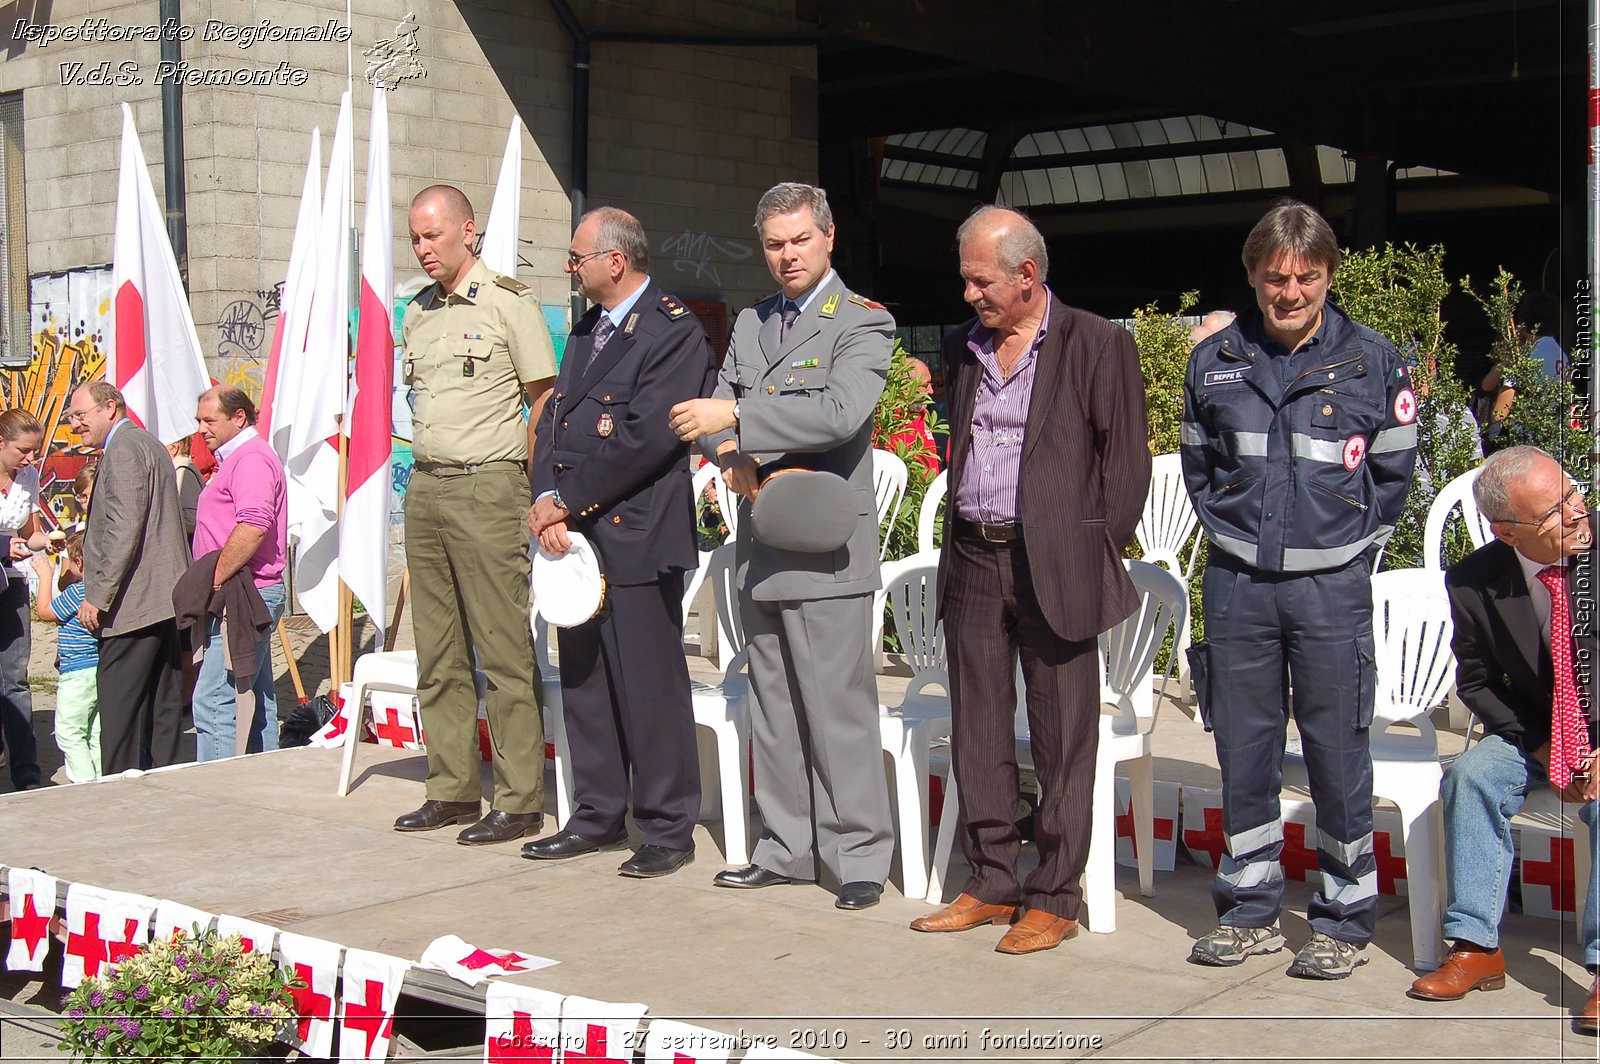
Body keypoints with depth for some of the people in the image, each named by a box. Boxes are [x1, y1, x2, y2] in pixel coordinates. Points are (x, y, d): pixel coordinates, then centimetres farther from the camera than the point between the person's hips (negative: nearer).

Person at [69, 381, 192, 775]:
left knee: (119, 710, -6)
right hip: (167, 599, 10)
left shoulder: (123, 449, -11)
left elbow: (123, 529, -20)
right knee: (162, 707, 11)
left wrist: (98, 596, -17)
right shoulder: (149, 444, 20)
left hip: (135, 604, -10)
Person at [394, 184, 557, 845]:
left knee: (504, 652, -5)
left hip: (487, 489, -7)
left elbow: (545, 403, -4)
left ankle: (519, 802, 0)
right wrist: (431, 469, 14)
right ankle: (451, 789, 18)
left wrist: (525, 486, -7)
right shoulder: (417, 314, 15)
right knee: (440, 653, 10)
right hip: (424, 489, 7)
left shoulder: (509, 303, -4)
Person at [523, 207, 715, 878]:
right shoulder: (586, 330, 18)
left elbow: (645, 438, -18)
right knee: (582, 681, 13)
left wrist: (565, 500, -13)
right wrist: (547, 501, -3)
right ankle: (598, 816, 25)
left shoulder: (674, 331, -10)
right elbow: (555, 418, 14)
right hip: (573, 534, 9)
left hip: (636, 535, -9)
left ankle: (668, 829, 6)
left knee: (650, 687, -3)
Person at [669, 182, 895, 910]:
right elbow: (711, 416, 15)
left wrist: (736, 417, -22)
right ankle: (787, 848, 22)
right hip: (760, 546, 7)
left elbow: (840, 413, -20)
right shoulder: (750, 324, 17)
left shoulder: (864, 325, -4)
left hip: (826, 547, -7)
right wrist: (733, 459, -7)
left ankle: (859, 856, 5)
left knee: (838, 706, -5)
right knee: (773, 706, 12)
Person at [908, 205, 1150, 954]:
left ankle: (1054, 898, 10)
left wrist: (1091, 556, -6)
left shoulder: (1098, 345, -3)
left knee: (1062, 742, 1)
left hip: (1054, 566, -6)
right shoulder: (963, 349, 13)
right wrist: (959, 541, 10)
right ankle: (991, 884, 22)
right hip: (973, 562, 6)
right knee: (977, 731, 10)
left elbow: (1125, 463, -3)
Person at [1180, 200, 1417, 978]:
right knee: (1243, 748, 9)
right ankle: (1250, 911, 21)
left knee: (1337, 752, 1)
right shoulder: (1214, 363, 5)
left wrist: (1345, 547, 4)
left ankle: (1345, 921, 14)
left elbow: (1393, 474, 7)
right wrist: (1235, 534, 10)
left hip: (1331, 588, -2)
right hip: (1237, 584, 3)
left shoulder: (1374, 364, -1)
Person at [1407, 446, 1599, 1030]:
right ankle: (1476, 947, -17)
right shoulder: (1474, 582, -11)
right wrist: (1541, 748, -12)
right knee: (1472, 774, -23)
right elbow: (1476, 683, 2)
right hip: (1537, 735, 2)